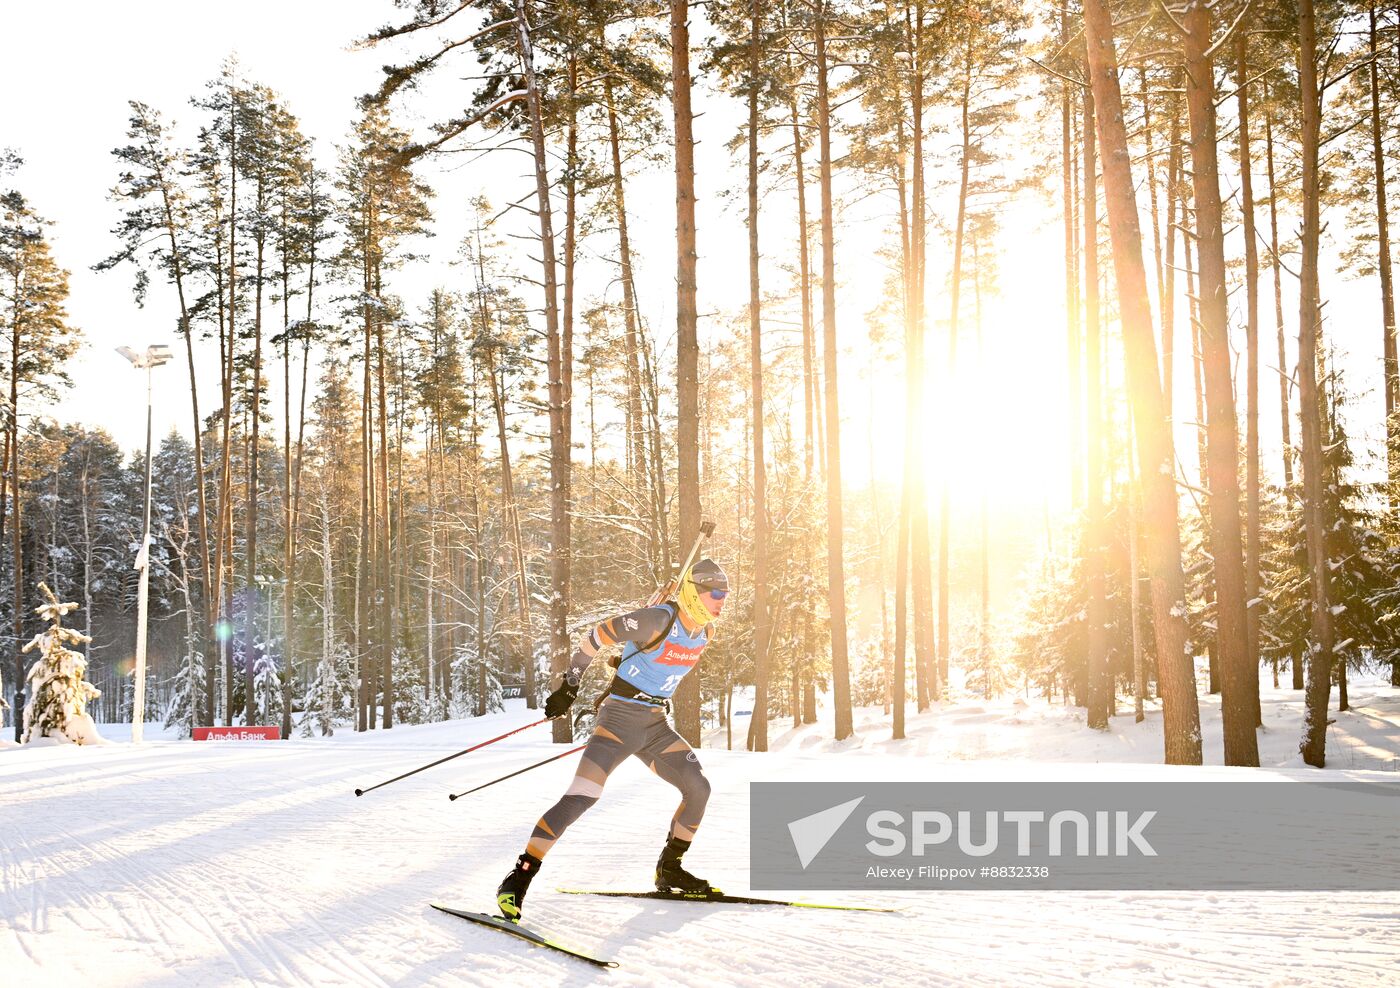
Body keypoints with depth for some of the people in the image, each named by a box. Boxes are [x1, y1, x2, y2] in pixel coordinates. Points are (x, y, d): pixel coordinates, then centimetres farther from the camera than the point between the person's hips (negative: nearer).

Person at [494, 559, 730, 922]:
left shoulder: (703, 634, 5)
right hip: (620, 718, -8)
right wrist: (569, 687, -7)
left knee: (698, 788, 2)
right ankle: (519, 878, -18)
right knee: (581, 796, -20)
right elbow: (596, 636, -12)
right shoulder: (658, 619, -19)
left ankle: (669, 870, 20)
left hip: (656, 725, 8)